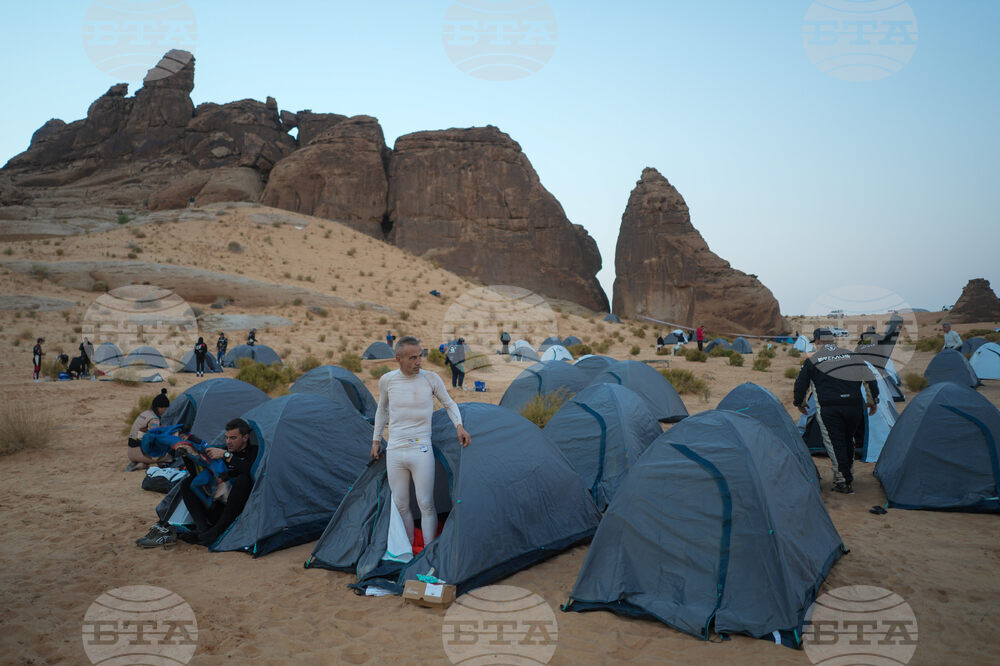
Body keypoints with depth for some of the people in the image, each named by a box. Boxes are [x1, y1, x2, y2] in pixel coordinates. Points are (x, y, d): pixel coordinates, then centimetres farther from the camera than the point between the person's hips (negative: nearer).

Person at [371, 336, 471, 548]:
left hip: (421, 451, -2)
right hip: (394, 452, 2)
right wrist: (376, 439, 20)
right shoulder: (387, 380, 1)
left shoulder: (431, 379, -4)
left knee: (426, 504, -1)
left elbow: (449, 404, 10)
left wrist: (459, 426, -6)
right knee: (400, 505, 8)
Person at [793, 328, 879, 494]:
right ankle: (849, 475, 32)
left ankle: (843, 481, 2)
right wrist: (873, 401, 27)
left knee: (834, 443, 2)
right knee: (848, 439, 21)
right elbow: (870, 380, 14)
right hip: (854, 407, 4)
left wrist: (799, 403, 25)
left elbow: (801, 384, 7)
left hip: (829, 409, -4)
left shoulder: (812, 361, 1)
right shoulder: (853, 356, 11)